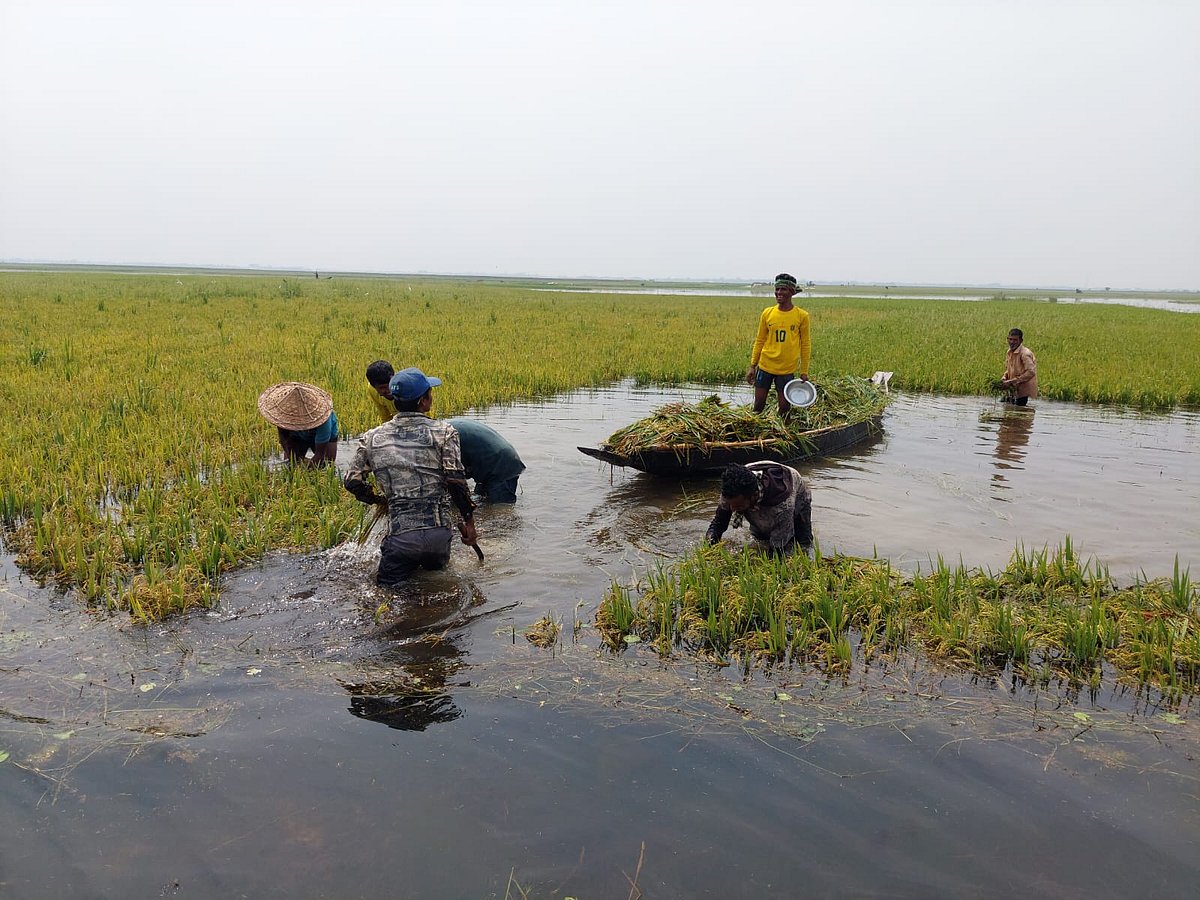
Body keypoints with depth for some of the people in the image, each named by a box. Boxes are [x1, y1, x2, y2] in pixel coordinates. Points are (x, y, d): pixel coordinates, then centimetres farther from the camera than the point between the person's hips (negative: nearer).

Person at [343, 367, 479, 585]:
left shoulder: (373, 438, 6)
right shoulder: (443, 432, -2)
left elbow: (352, 481, 11)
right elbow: (456, 481, -9)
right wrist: (469, 522, 1)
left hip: (399, 533, 0)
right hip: (438, 531, 0)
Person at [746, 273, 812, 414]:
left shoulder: (801, 315, -3)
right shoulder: (767, 313, 1)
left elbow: (805, 345, 2)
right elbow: (759, 341, 8)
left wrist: (804, 372, 2)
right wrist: (752, 366, 6)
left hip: (787, 369, -1)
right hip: (765, 366, 2)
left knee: (784, 407, 3)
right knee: (758, 404, 6)